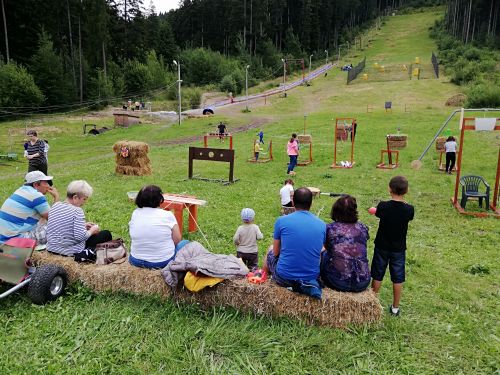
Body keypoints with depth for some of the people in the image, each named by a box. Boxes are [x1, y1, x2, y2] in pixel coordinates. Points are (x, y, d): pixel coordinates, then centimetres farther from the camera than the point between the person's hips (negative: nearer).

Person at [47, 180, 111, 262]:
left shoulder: (55, 206, 2)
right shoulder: (77, 211, -20)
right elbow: (80, 236, -25)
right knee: (106, 234, 6)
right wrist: (92, 230, -7)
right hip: (71, 251, -8)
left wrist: (83, 226, 11)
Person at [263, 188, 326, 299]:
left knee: (270, 252, 27)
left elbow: (276, 252, 2)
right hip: (312, 277, 3)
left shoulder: (282, 221, -9)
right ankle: (306, 284, 21)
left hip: (284, 278, -2)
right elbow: (318, 252, 10)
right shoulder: (322, 225, -2)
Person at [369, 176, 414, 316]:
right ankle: (395, 308, 24)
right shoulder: (409, 209, -16)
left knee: (377, 276, 14)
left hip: (382, 247, 0)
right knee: (397, 278, 13)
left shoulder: (383, 206, -17)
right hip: (399, 249, 0)